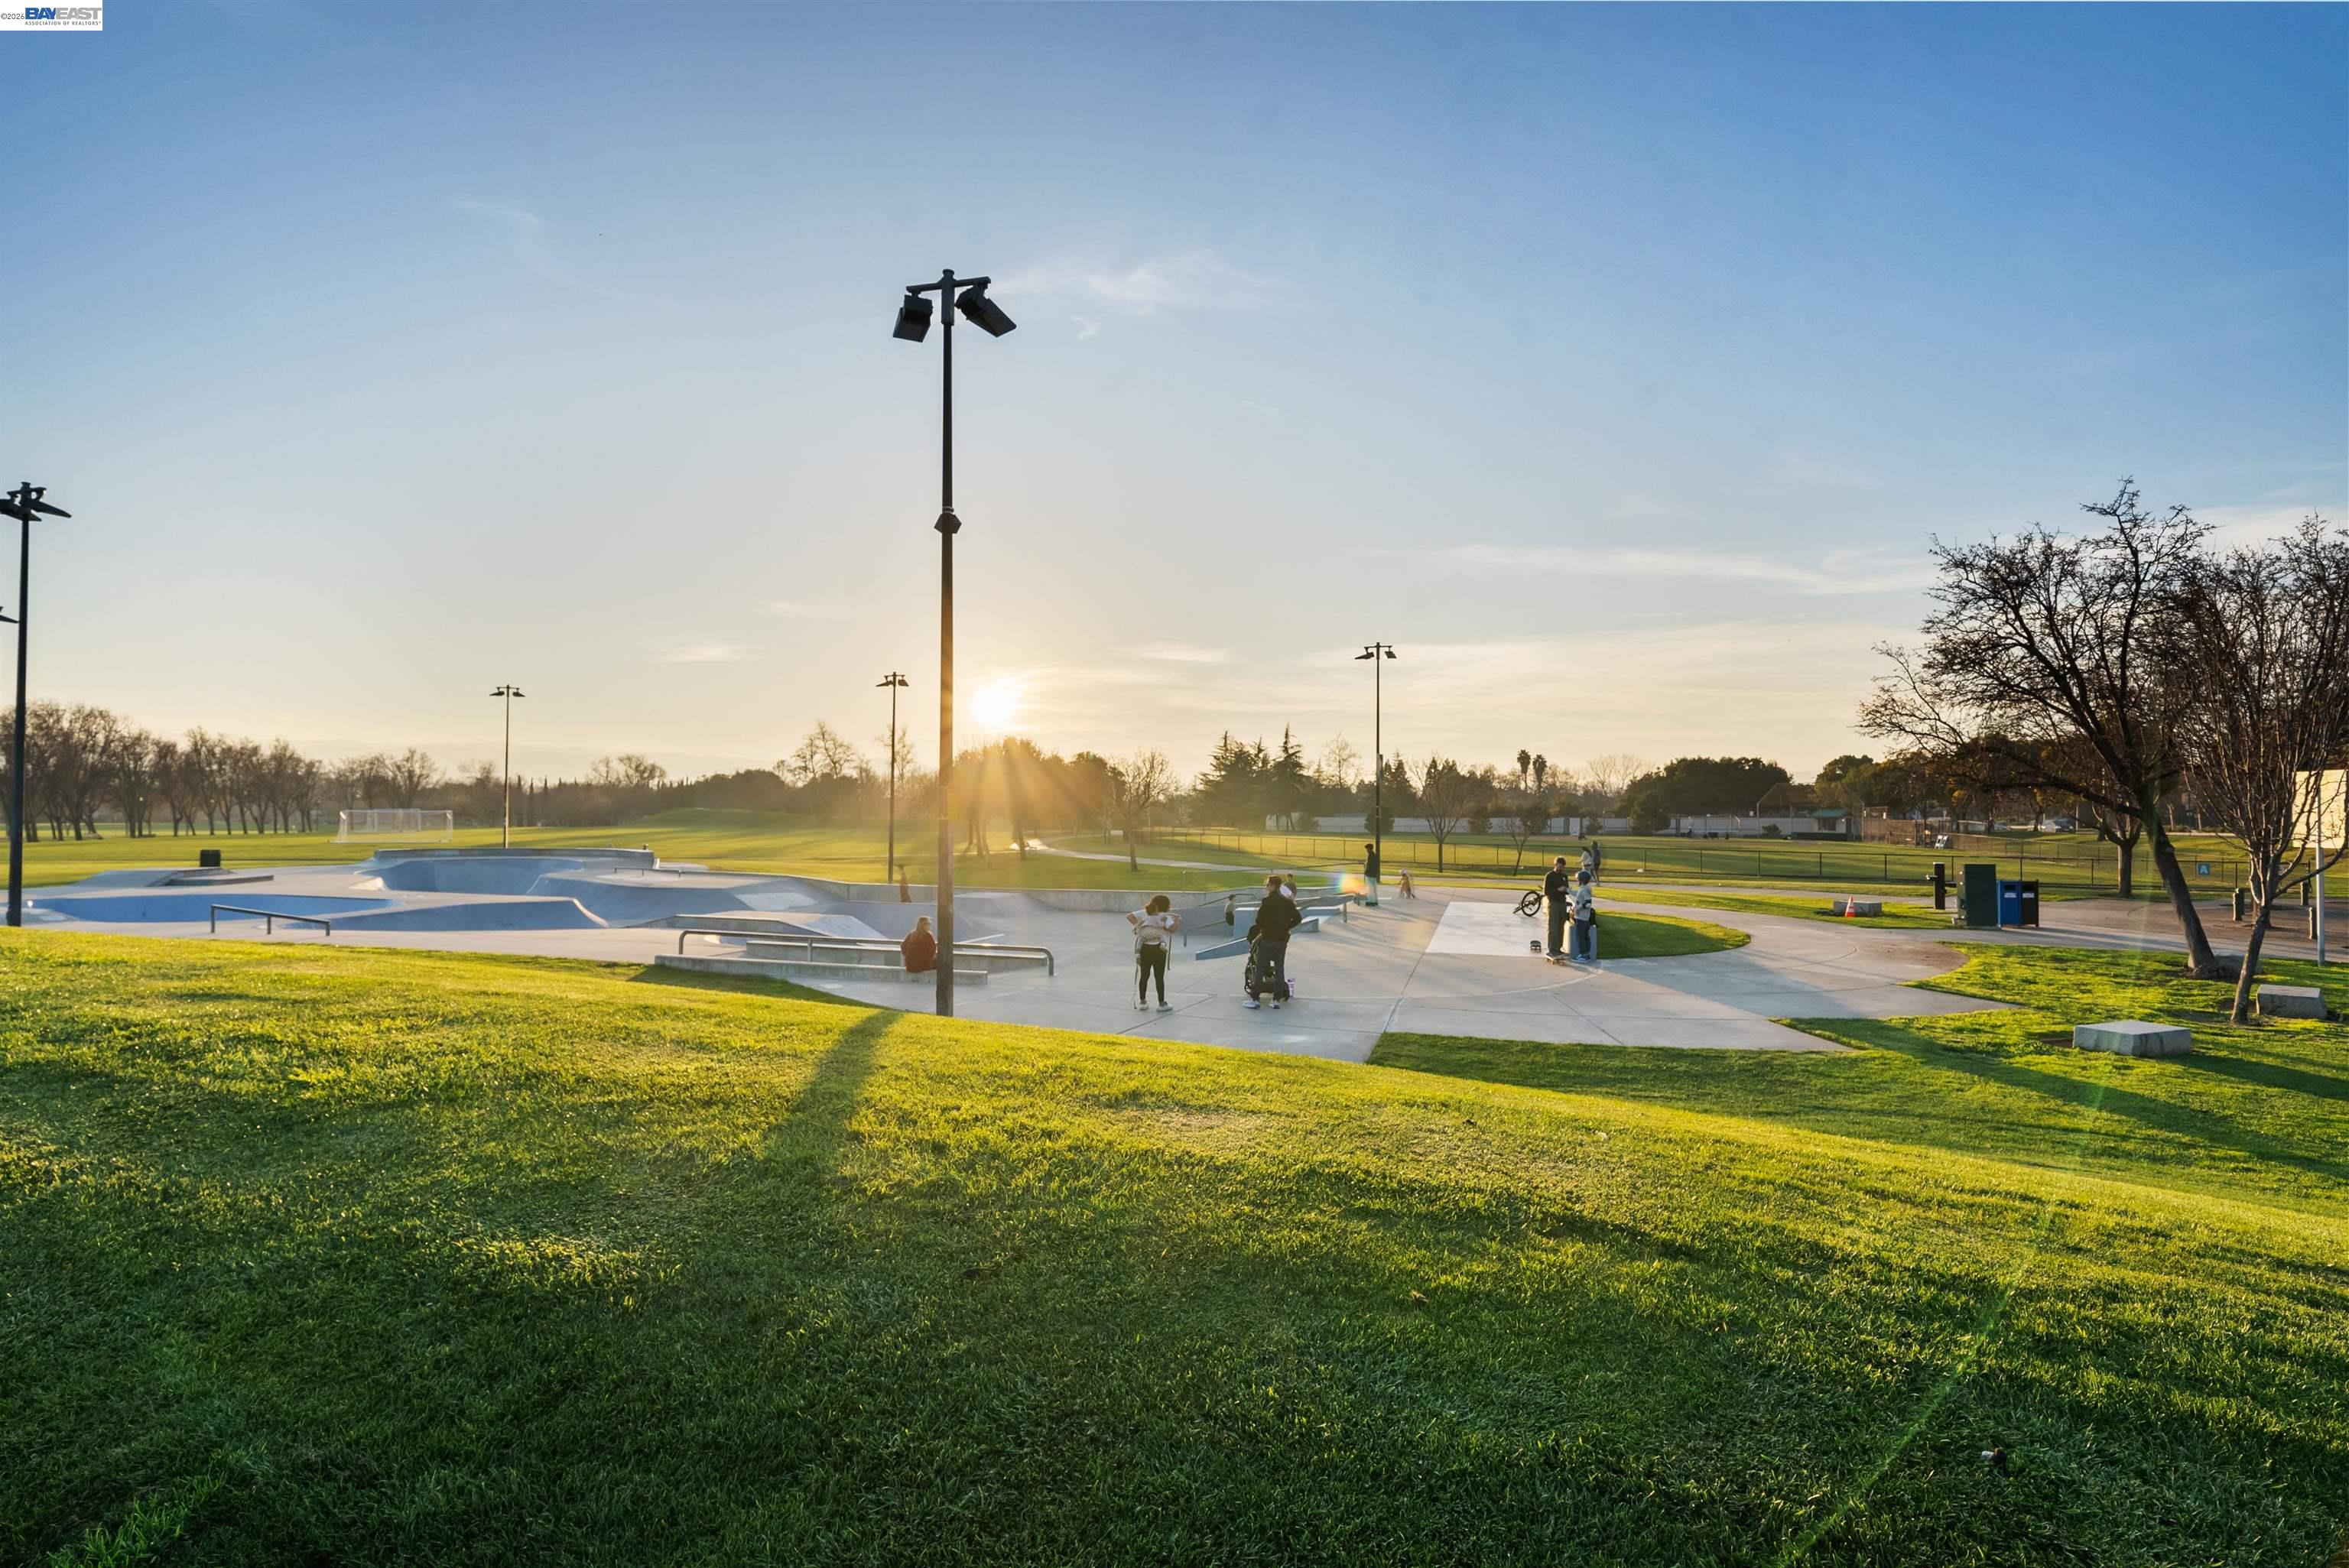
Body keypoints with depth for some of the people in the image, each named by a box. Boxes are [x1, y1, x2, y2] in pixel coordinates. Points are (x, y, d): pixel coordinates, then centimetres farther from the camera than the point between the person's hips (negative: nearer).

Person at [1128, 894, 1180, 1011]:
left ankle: (1142, 1002, 23)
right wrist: (1178, 920, -5)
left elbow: (1129, 916, 1)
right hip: (1158, 949, -5)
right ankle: (1161, 1004, 9)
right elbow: (1173, 928, -23)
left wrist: (1138, 925, 0)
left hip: (1143, 948, 5)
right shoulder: (1165, 917, -7)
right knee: (1159, 977, 4)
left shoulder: (1145, 913, 8)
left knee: (1144, 975, 15)